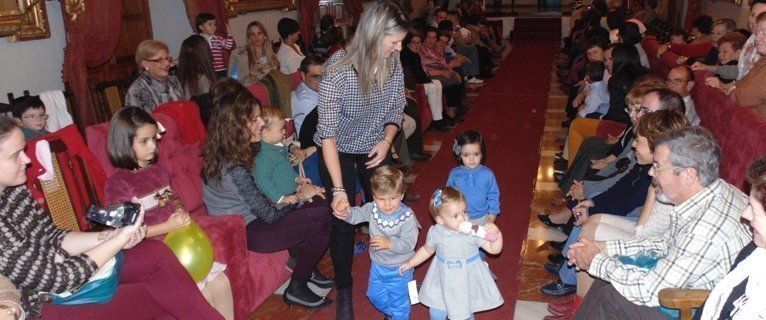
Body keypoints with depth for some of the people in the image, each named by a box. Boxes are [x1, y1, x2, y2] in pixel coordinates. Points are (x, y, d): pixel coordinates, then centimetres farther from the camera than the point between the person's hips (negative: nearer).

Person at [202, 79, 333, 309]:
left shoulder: (226, 151, 0)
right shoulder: (234, 167, -29)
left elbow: (257, 195, 10)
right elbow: (269, 215, -22)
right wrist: (299, 195, -7)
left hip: (250, 215, 9)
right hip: (248, 232, -9)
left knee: (318, 202, 0)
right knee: (323, 220, -13)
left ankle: (304, 267, 15)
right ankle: (297, 289, 4)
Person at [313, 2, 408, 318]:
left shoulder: (393, 63, -16)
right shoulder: (338, 69, -31)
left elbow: (396, 108, 1)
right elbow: (328, 132, -29)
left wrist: (386, 141, -17)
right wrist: (338, 189, -31)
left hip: (374, 146, 4)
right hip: (338, 150, -4)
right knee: (343, 220, 0)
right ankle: (344, 292, 21)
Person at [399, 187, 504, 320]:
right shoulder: (435, 232, -15)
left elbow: (494, 249, -18)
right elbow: (427, 250, 5)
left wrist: (497, 234, -37)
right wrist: (410, 264, 11)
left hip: (467, 283, -1)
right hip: (443, 281, 2)